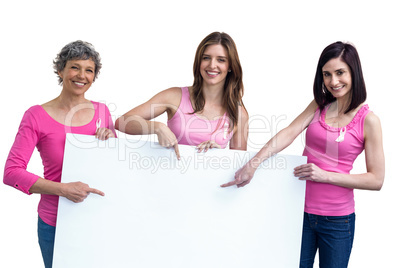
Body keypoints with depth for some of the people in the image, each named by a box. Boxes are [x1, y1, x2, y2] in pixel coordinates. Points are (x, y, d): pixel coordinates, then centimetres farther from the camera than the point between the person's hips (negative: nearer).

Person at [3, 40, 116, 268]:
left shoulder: (102, 111, 2)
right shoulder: (37, 115, -9)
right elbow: (12, 172, -13)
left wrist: (111, 139, -8)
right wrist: (62, 189, -23)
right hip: (55, 224, -3)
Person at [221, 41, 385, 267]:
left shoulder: (368, 121, -7)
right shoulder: (319, 105, 4)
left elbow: (376, 180, -8)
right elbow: (289, 133, -11)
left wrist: (325, 175, -17)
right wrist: (254, 163, -26)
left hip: (336, 219, -2)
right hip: (301, 209, 3)